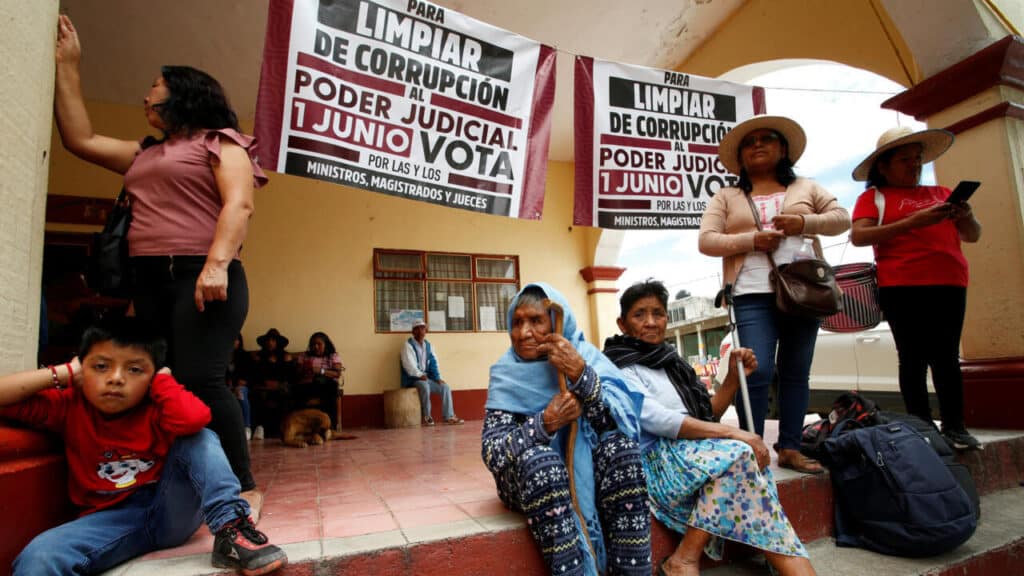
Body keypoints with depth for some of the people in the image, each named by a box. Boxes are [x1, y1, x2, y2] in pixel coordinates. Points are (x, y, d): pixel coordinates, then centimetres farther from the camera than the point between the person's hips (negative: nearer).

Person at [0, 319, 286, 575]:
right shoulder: (69, 406, 0)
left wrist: (160, 377, -17)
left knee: (200, 437, -24)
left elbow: (194, 418, -33)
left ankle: (231, 528, -30)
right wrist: (64, 373, -9)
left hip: (172, 511, 1)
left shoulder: (156, 408, -9)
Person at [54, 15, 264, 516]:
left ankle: (244, 489, -11)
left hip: (202, 275, -8)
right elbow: (80, 139, 29)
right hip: (149, 279, 8)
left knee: (198, 380, -18)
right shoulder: (142, 155, 29)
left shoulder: (219, 140, 4)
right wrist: (67, 66, 31)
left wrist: (217, 262, -24)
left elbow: (239, 203, -10)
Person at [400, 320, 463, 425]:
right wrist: (420, 375, -29)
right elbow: (410, 365, -16)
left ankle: (449, 417, -11)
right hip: (412, 379, -6)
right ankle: (427, 417, -20)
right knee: (424, 386, -36)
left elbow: (433, 363, 8)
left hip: (427, 378, 6)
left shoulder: (428, 345, 13)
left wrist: (438, 378, -6)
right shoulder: (408, 345, -6)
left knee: (445, 387, -12)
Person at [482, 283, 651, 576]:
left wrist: (581, 374, -32)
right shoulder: (507, 374, -7)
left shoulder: (584, 355, -5)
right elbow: (491, 451, -17)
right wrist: (545, 424, -33)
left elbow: (621, 422, -17)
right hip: (533, 478, -1)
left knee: (620, 446, -27)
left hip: (588, 468, 1)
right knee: (538, 459, -33)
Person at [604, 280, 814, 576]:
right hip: (657, 464, -7)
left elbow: (708, 414, 20)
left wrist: (735, 376, 6)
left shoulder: (670, 360, 18)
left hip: (697, 455, 7)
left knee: (745, 456, -20)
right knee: (739, 453, -26)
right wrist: (732, 432, -23)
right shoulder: (619, 368, -6)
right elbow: (658, 420, -20)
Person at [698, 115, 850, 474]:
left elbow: (842, 218, 13)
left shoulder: (805, 188, 18)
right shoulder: (727, 198, 11)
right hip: (754, 296, -3)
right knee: (758, 372, -12)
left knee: (796, 373, 6)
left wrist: (804, 222, -6)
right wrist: (752, 240, -13)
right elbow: (706, 241, 0)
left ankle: (790, 448, 14)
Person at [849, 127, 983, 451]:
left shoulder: (942, 193, 22)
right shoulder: (874, 196, 8)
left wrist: (966, 217, -1)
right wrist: (914, 222, -14)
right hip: (902, 287, -4)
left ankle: (954, 426, 8)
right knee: (914, 357, -3)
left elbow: (973, 235, 22)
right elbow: (858, 236, -8)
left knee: (947, 356, 3)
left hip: (949, 282, 4)